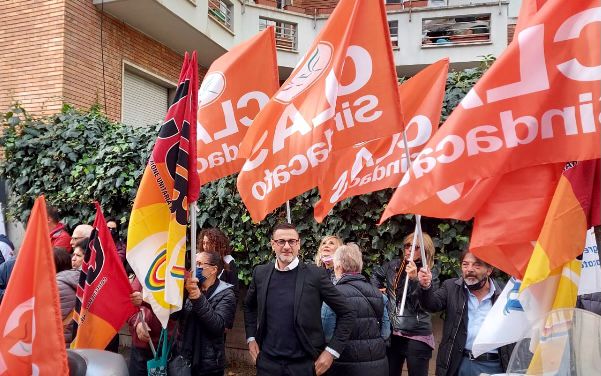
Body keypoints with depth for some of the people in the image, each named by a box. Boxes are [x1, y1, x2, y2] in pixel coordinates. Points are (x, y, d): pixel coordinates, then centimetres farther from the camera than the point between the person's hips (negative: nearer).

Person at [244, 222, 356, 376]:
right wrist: (251, 337, 9)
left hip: (305, 363, -2)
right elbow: (249, 306, 19)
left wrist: (332, 351, -9)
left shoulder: (315, 274, -10)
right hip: (268, 361, 3)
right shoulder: (260, 273, 0)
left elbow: (347, 314, -6)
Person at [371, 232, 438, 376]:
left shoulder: (430, 273, -6)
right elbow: (376, 274, 27)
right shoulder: (394, 265, 6)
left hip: (417, 336, -4)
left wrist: (414, 279, -26)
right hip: (392, 333, 4)